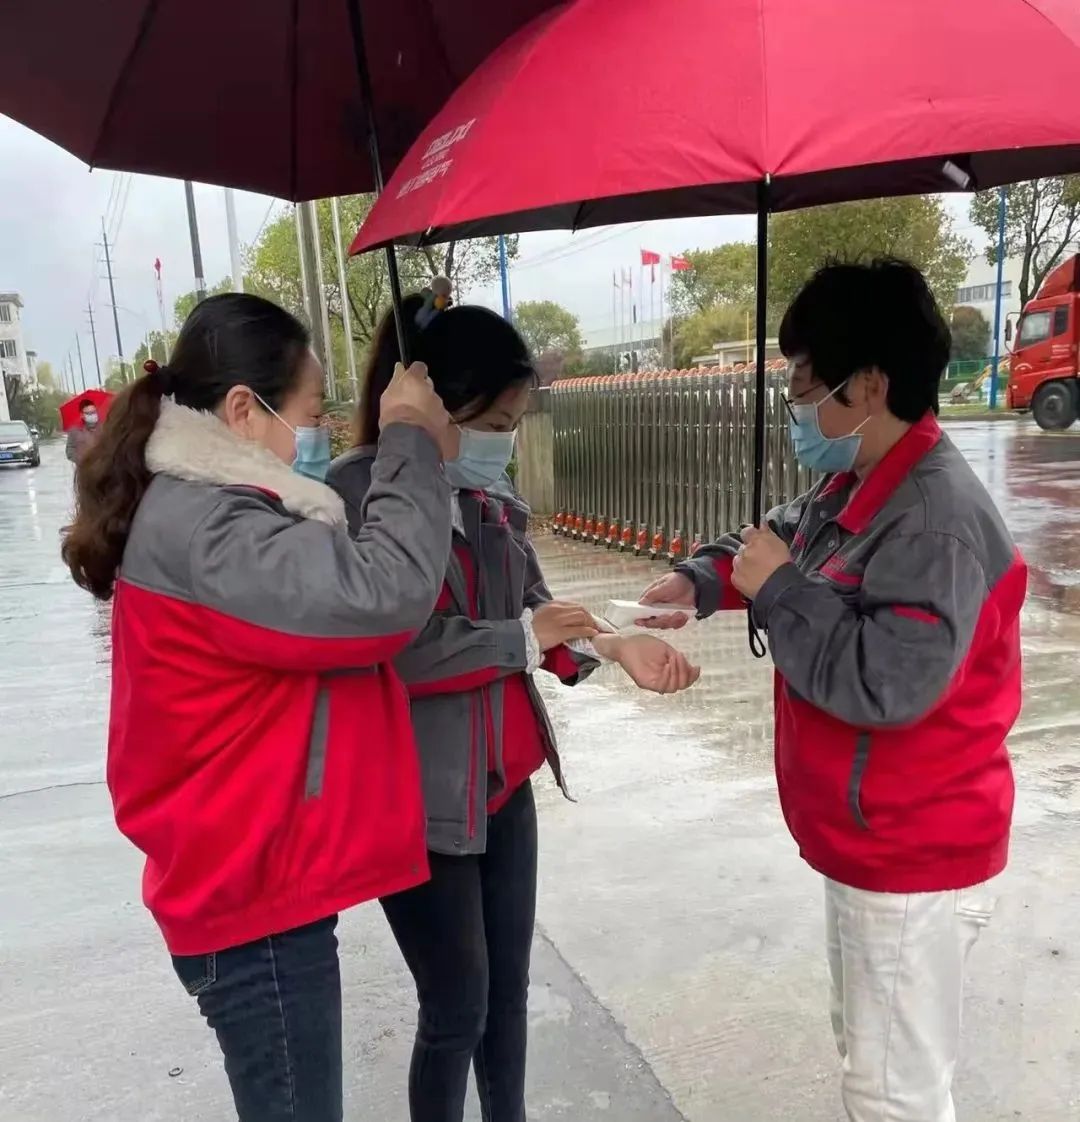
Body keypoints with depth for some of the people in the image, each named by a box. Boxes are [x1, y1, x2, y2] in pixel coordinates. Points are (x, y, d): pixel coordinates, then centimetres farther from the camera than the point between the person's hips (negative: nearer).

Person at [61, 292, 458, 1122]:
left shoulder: (211, 510, 11)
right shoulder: (198, 526, -25)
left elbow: (327, 597, 10)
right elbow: (381, 595, -35)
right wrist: (413, 445, -20)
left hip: (263, 877, 10)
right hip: (254, 894, -10)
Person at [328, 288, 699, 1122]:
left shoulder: (489, 497, 6)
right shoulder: (358, 493, -18)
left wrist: (610, 646, -7)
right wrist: (522, 639, -16)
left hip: (505, 779, 7)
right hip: (418, 797, -7)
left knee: (510, 986, 21)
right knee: (457, 1007, 8)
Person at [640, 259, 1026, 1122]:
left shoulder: (936, 516, -27)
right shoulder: (856, 489, 5)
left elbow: (886, 683, -34)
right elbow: (790, 537, 21)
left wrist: (776, 588, -23)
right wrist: (705, 579, 2)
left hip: (914, 862, -10)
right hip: (873, 845, 10)